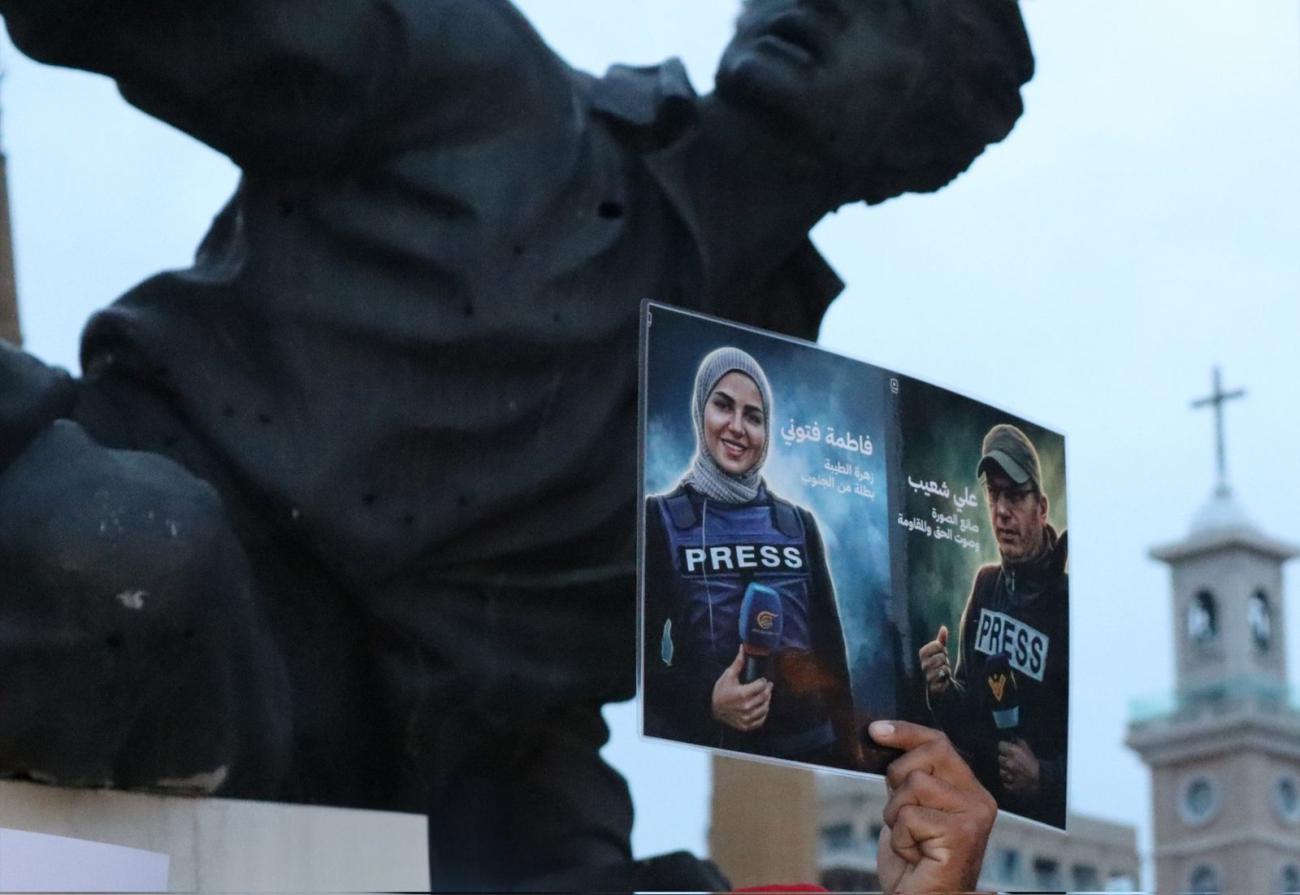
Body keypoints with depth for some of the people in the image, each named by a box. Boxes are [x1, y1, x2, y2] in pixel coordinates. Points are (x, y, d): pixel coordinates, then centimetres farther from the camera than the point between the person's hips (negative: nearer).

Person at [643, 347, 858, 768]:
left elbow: (830, 645, 11)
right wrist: (705, 699, -20)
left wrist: (847, 750, 5)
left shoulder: (798, 524, 10)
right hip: (700, 747, -3)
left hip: (807, 745, 3)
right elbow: (641, 656, -3)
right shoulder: (661, 519, 1)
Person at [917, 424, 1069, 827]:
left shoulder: (1067, 603, -15)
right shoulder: (986, 585, 5)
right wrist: (943, 691, -6)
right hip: (987, 806, 5)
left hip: (1050, 818, -5)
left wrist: (1045, 776, -22)